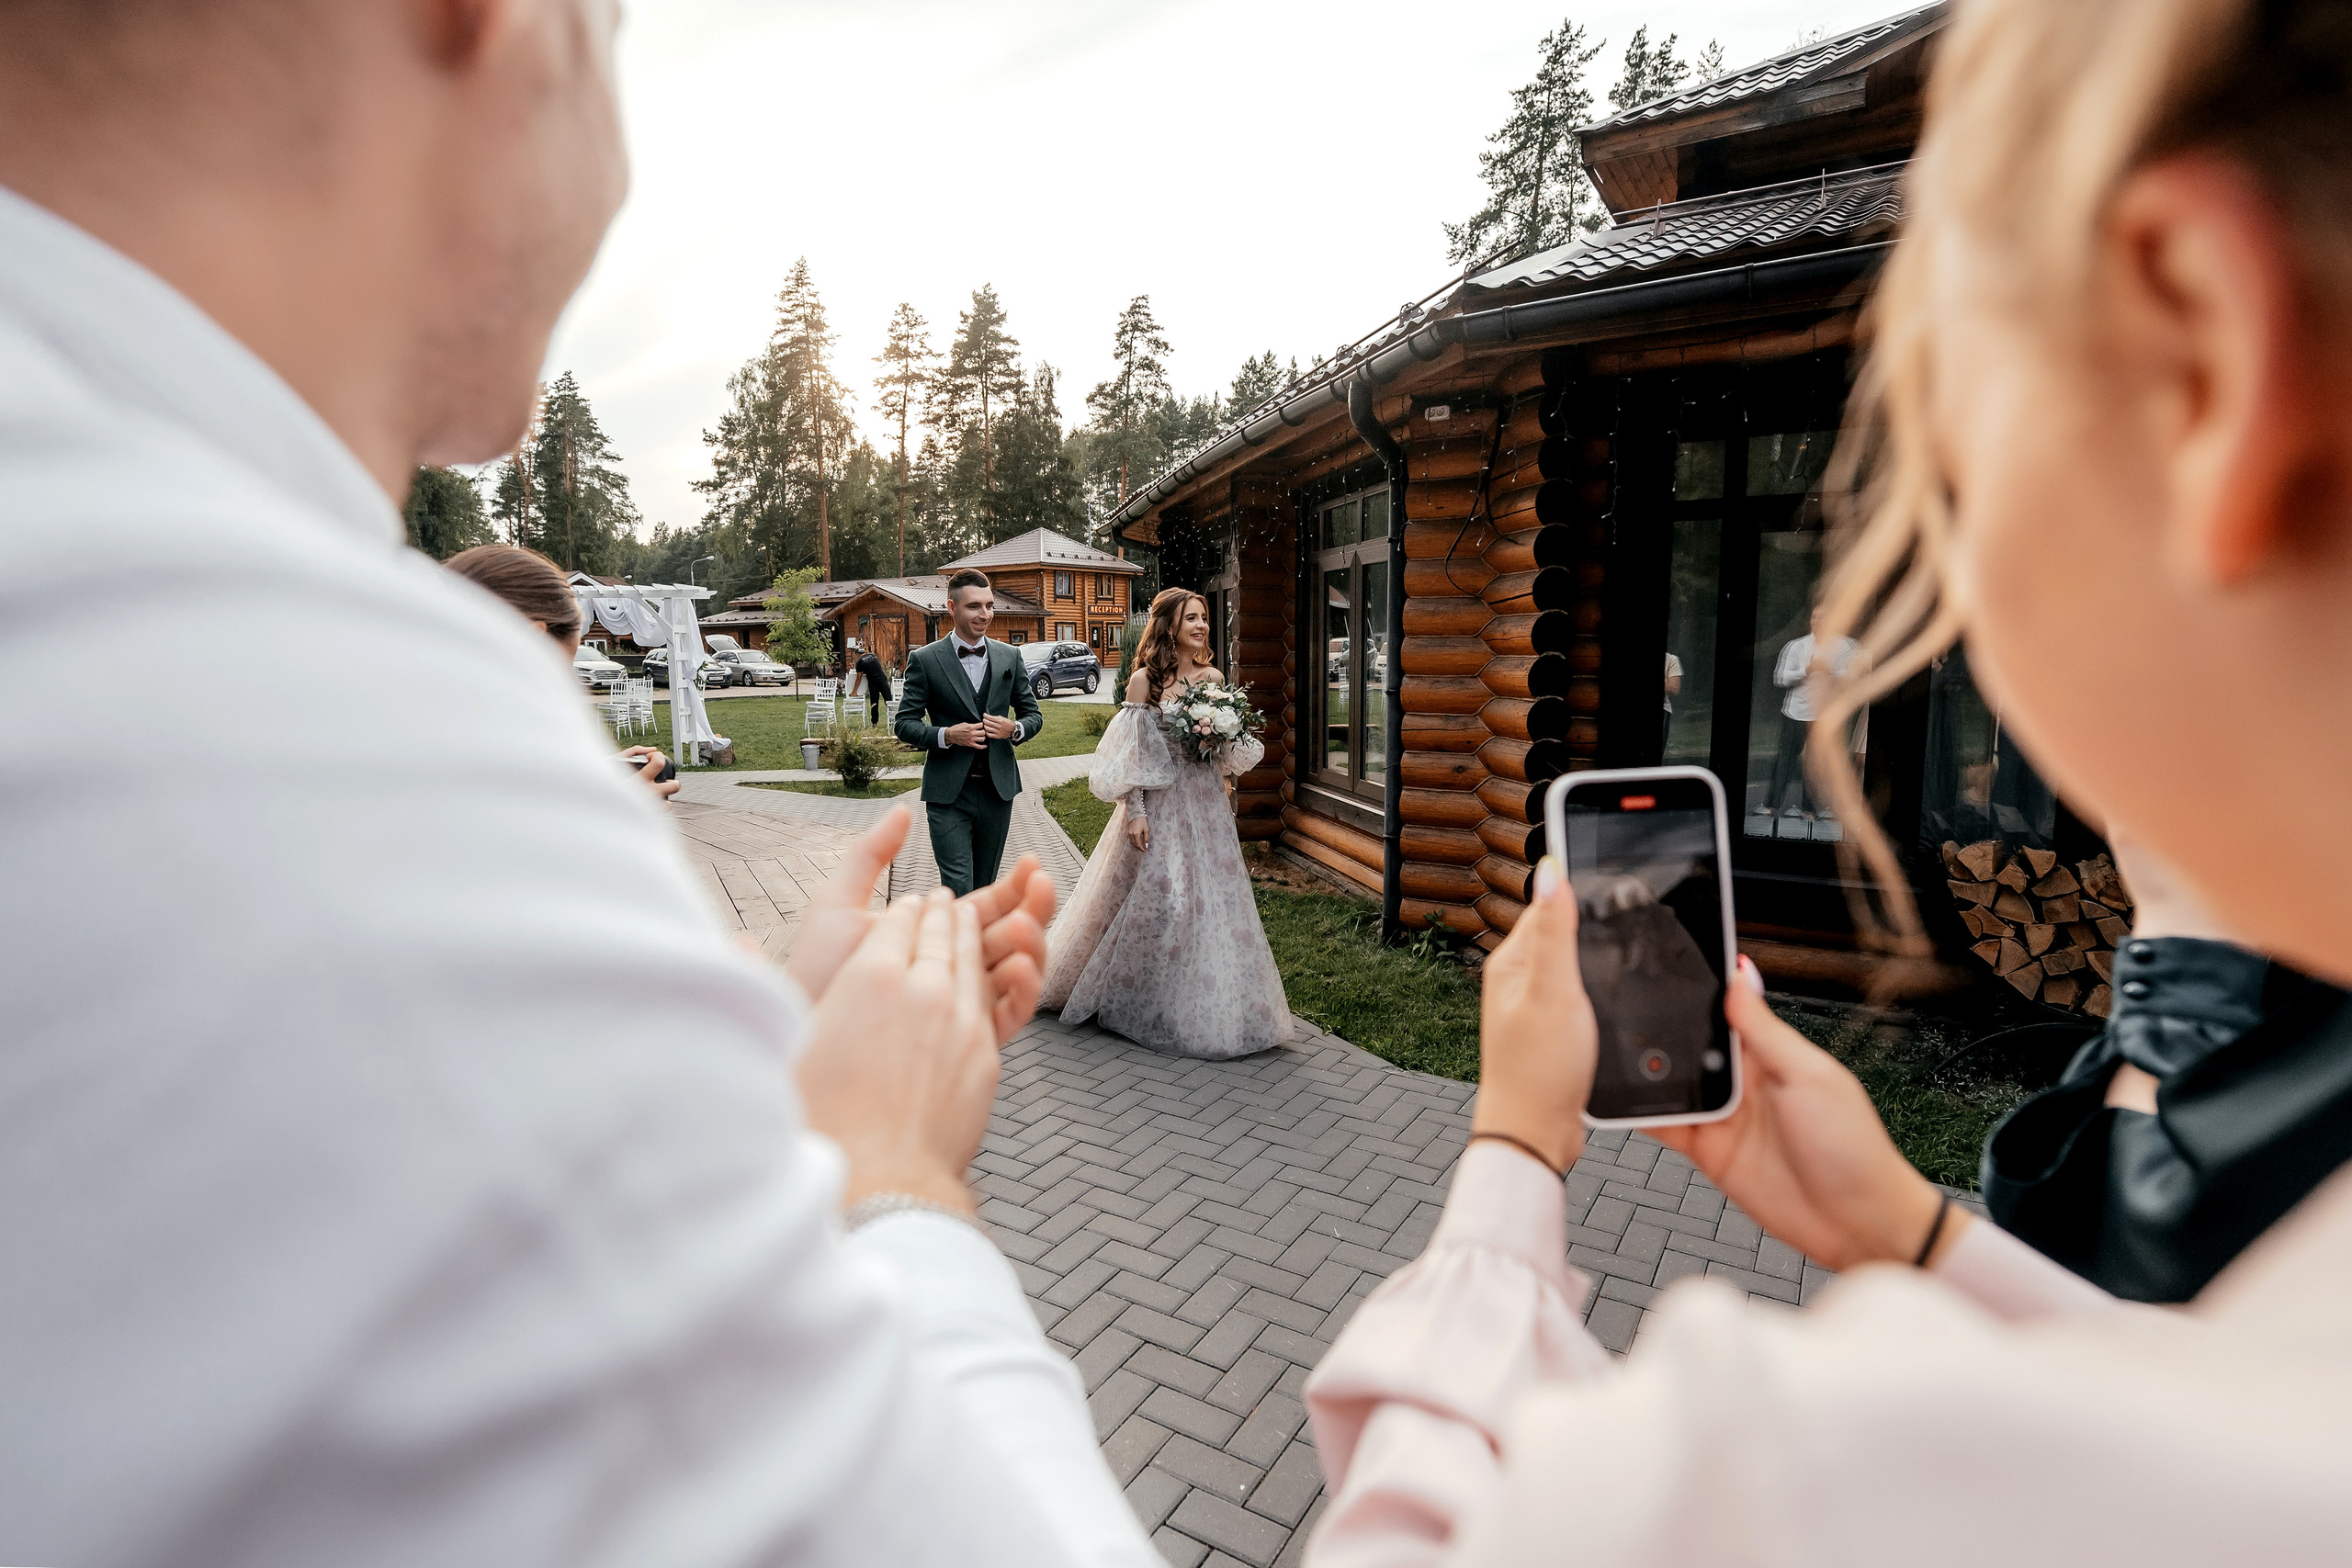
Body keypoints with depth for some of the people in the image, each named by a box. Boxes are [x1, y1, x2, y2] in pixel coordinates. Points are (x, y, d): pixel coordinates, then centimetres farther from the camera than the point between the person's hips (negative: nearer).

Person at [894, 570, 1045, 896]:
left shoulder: (1010, 656, 7)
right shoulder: (925, 660, -3)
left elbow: (1033, 714, 13)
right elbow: (905, 724, -1)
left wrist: (1014, 729, -10)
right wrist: (946, 735, -19)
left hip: (998, 790, 4)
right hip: (948, 794, -4)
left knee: (983, 887, 14)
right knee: (958, 888, -10)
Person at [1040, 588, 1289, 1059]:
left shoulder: (1213, 678, 8)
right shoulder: (1145, 679, -5)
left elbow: (1232, 750, 15)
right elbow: (1131, 752, -7)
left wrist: (1222, 737, -8)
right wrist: (1134, 812, -13)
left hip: (1205, 804, 5)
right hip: (1160, 805, -5)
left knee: (1211, 897, 5)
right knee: (1156, 896, -6)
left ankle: (1207, 1007, 21)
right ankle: (1147, 1004, 15)